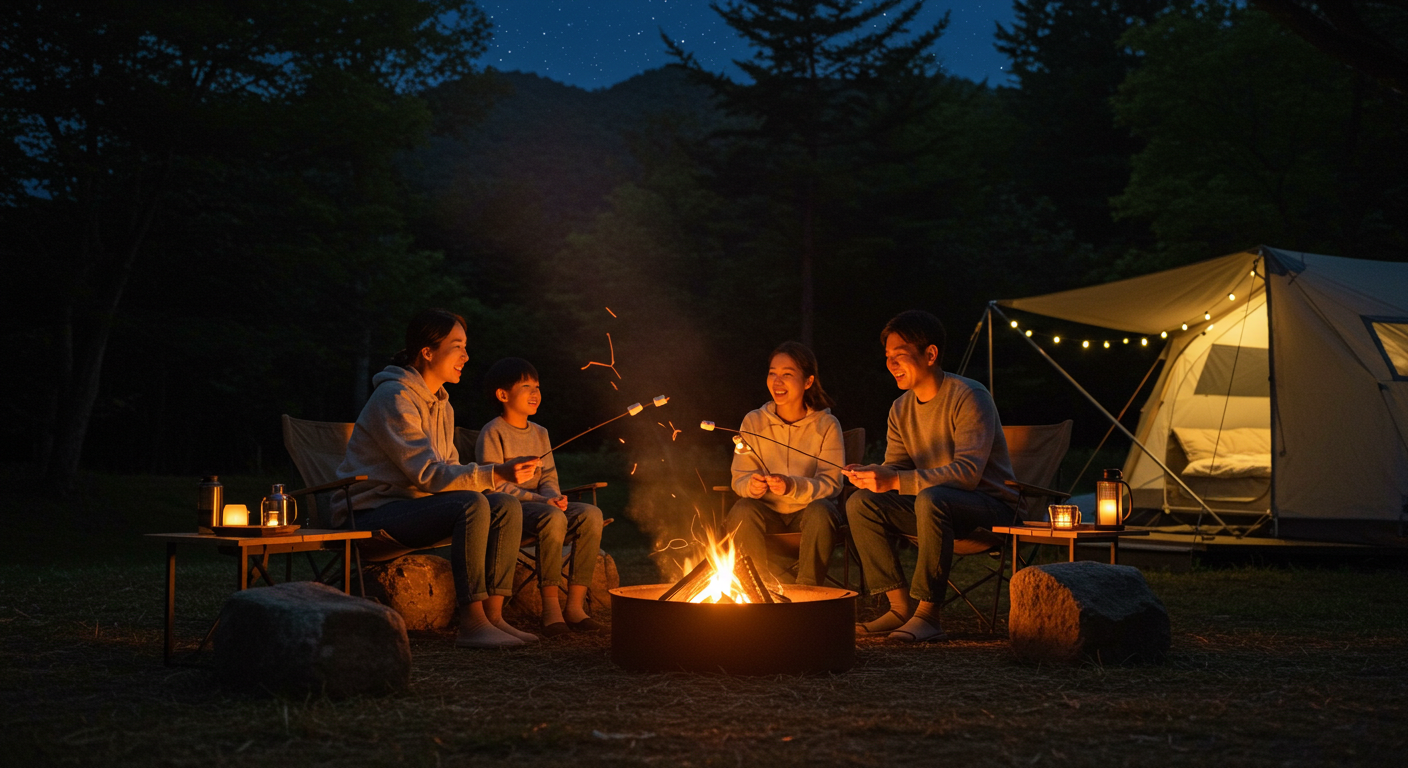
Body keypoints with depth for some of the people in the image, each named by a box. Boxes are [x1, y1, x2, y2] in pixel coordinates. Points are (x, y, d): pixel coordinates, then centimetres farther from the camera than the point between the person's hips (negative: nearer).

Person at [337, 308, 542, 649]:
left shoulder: (441, 405, 15)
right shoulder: (394, 397, -16)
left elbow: (448, 470, 14)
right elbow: (428, 474, -24)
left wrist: (500, 472, -7)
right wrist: (494, 474, -32)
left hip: (412, 505, 9)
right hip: (373, 513, -9)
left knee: (507, 506, -9)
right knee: (472, 504, -31)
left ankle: (493, 615, -13)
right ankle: (471, 624, -32)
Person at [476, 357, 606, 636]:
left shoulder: (539, 434, 19)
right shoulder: (493, 433, -4)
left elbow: (548, 478, 15)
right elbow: (495, 486, -11)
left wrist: (553, 497, -10)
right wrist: (539, 500, -20)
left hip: (541, 504, 7)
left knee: (591, 514, -21)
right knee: (553, 518, -37)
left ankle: (575, 604, -22)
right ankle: (550, 607, -31)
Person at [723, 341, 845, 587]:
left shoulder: (826, 425, -3)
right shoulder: (753, 422, 3)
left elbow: (831, 482, -11)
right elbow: (740, 478, 1)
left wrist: (793, 486, -30)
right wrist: (751, 486, -25)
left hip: (808, 510, -1)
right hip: (767, 513, 1)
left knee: (820, 512, -34)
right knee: (741, 512, -30)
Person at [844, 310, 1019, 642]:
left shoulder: (969, 397, -17)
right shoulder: (901, 408, 7)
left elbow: (967, 472, -28)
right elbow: (896, 467, 7)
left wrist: (896, 481, -36)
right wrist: (870, 474, -19)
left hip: (990, 505, -7)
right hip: (938, 506, 8)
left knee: (931, 499, -38)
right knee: (860, 503, -12)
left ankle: (928, 615, -31)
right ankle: (901, 607, -11)